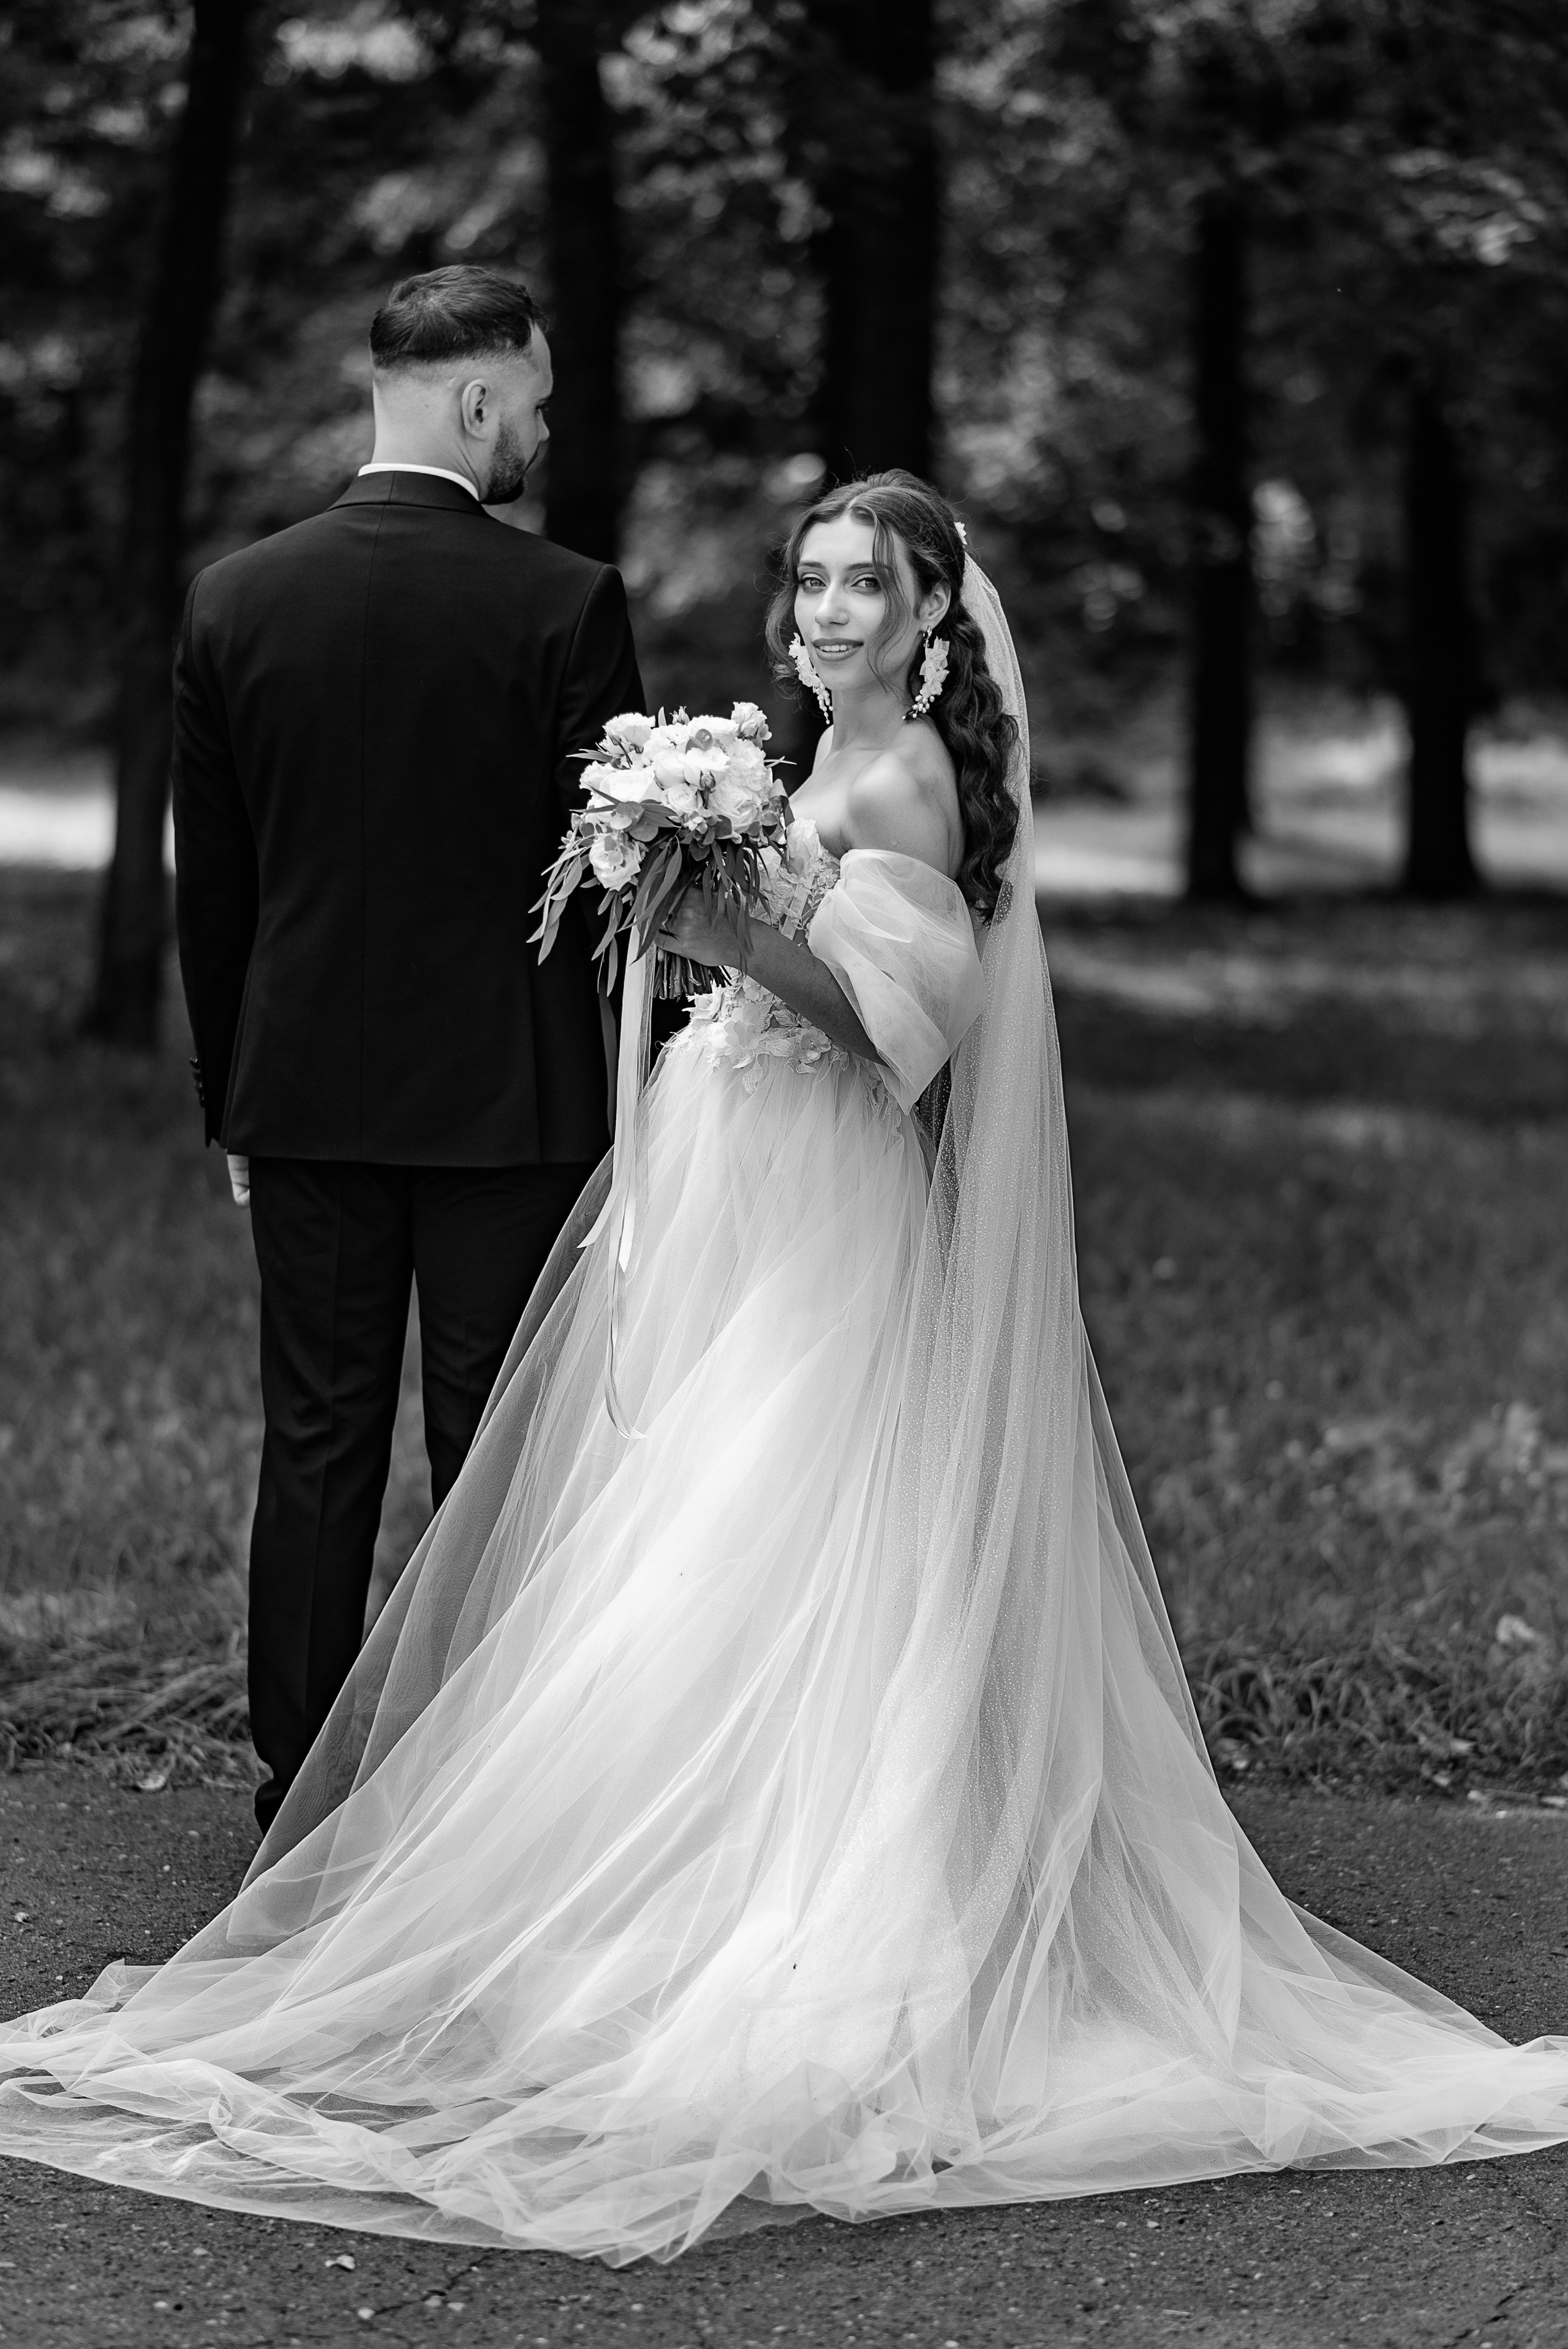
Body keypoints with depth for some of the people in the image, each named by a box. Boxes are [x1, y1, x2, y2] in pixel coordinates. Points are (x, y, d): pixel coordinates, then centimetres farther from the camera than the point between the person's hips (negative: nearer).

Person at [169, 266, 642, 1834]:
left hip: (306, 1096, 3)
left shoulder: (234, 600, 0)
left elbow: (207, 884, 5)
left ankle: (300, 1783, 16)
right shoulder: (564, 603, -11)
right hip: (507, 1099, -3)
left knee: (317, 1445, 11)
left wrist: (231, 1103, 13)